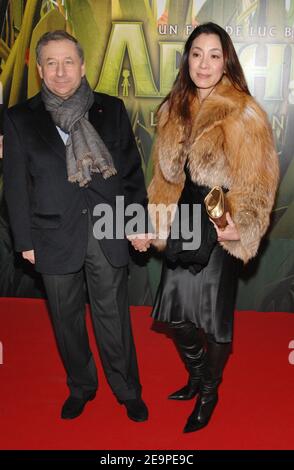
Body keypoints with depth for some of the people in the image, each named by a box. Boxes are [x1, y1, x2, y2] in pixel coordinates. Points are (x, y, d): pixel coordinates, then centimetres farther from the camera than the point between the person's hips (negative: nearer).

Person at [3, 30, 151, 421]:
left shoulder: (111, 110, 3)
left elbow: (132, 169, 5)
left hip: (109, 233, 0)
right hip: (56, 238, 1)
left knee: (114, 318, 8)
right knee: (67, 319, 15)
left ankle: (128, 391, 30)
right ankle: (80, 387, 37)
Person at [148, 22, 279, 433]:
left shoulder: (243, 113, -12)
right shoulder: (174, 109, 5)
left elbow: (256, 181, -13)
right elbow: (165, 175, 11)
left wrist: (237, 227, -23)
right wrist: (158, 221, 7)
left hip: (218, 230, -5)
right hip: (183, 225, 6)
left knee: (214, 316, 9)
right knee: (177, 313, 13)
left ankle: (210, 391, 35)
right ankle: (196, 377, 42)